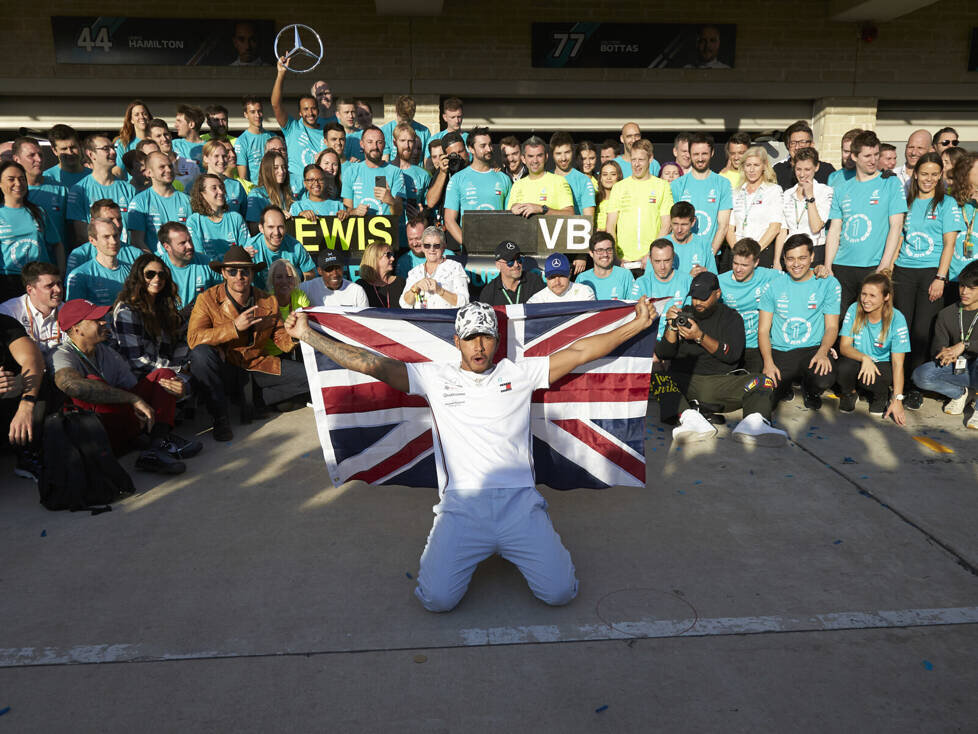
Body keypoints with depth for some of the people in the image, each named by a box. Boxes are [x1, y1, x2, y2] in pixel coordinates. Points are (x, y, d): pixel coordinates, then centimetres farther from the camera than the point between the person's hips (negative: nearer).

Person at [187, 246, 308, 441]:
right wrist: (234, 327, -28)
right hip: (223, 367, -3)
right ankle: (220, 417, -18)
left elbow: (281, 340, 2)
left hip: (257, 364, 3)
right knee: (201, 353, -36)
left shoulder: (269, 302, 2)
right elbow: (193, 339, -21)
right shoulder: (207, 299, -8)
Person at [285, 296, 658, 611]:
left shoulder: (519, 373, 12)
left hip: (518, 501, 1)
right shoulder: (437, 377, 10)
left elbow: (579, 352, 11)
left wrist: (637, 325, 9)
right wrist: (308, 335, 2)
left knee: (560, 592, -10)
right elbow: (372, 364, 6)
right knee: (438, 599, -16)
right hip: (462, 504, 0)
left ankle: (512, 548, 22)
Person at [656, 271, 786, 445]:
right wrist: (672, 327, -10)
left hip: (722, 381, 1)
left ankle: (752, 423, -51)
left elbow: (733, 354, -5)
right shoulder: (683, 314, 14)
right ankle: (690, 419, -53)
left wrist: (700, 337, -15)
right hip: (684, 380, -1)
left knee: (763, 383, -22)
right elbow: (663, 354, 7)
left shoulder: (731, 317, 12)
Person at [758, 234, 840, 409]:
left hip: (812, 349, 0)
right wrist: (768, 362, -13)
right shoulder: (774, 285, 5)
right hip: (779, 351, 1)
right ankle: (784, 387, 16)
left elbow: (831, 326, 3)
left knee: (824, 380, -33)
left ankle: (810, 391, 8)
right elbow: (763, 330, 4)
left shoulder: (828, 284, 4)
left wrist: (823, 351, -19)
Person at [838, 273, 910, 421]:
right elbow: (844, 346, -12)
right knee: (844, 368, -33)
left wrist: (897, 399, -24)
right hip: (858, 361, 1)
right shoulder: (854, 310, -12)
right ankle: (849, 393, 3)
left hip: (883, 365, -1)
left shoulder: (896, 319, -16)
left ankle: (882, 396, 3)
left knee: (873, 379, -35)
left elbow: (898, 363, -18)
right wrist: (864, 358, -34)